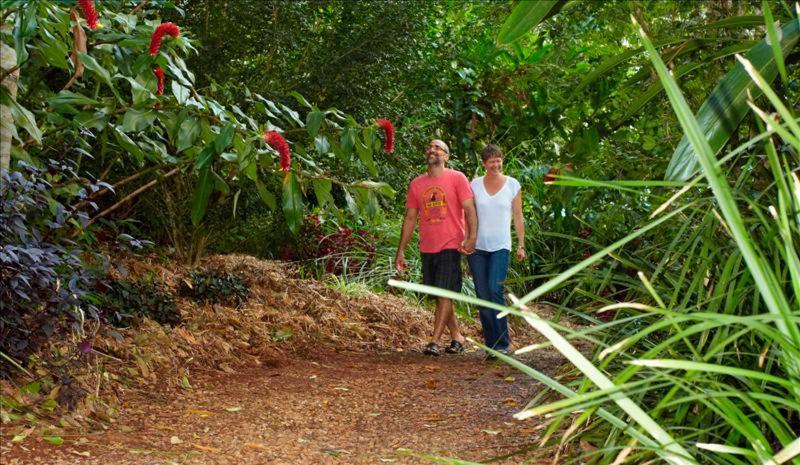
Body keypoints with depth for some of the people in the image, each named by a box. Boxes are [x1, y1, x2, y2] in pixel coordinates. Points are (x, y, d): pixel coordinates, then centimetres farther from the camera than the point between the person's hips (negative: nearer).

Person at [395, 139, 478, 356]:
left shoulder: (457, 178, -2)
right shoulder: (416, 184, 10)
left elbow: (469, 209, -9)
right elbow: (410, 218, 13)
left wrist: (471, 237, -23)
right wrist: (401, 250, 10)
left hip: (450, 246, -5)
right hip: (427, 248, 5)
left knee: (444, 294, -9)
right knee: (439, 296, 10)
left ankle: (435, 342, -10)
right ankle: (457, 338, 22)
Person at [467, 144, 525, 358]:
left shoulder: (512, 185, 4)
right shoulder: (475, 184, 6)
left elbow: (518, 217, 6)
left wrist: (521, 244, 3)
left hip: (501, 246, -2)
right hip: (477, 246, 2)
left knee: (495, 289, -18)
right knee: (482, 295, 2)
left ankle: (502, 343, -14)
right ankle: (491, 343, 11)